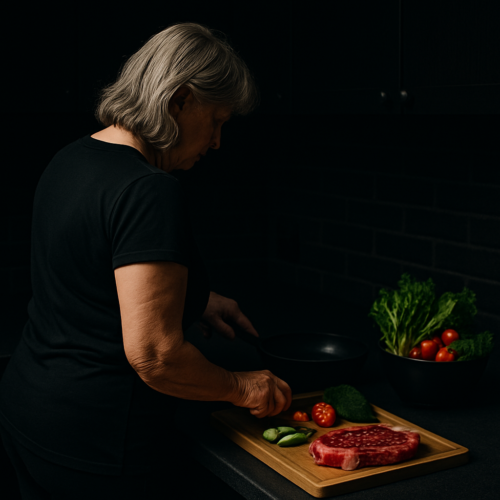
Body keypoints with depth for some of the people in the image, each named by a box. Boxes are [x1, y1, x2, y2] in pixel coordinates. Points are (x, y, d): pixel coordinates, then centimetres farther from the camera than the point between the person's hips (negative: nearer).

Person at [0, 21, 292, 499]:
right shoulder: (151, 193, -24)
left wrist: (195, 299, 18)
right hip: (90, 446, -9)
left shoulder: (70, 159, 5)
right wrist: (241, 388, -10)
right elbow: (152, 355, -27)